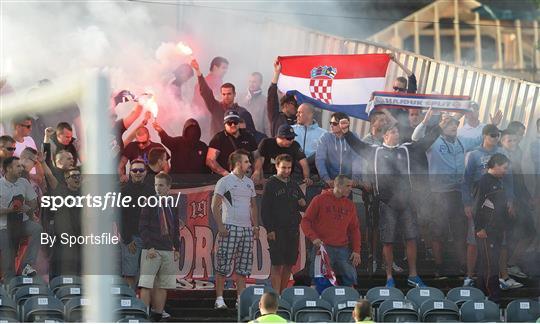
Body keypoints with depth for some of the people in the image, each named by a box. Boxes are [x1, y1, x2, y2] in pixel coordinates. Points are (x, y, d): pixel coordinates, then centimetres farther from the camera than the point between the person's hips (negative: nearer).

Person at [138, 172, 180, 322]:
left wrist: (177, 249, 11)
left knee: (162, 287, 4)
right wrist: (149, 247, -13)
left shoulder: (172, 207, 14)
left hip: (168, 251, 5)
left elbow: (176, 229, 20)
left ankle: (157, 317, 8)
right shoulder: (149, 204, 0)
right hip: (151, 250, -5)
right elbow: (143, 227, -5)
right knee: (146, 286, -9)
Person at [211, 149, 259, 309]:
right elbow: (215, 206, -6)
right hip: (230, 228, -6)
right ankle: (219, 299, -3)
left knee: (243, 266, 5)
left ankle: (241, 298, 9)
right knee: (223, 265, -6)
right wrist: (220, 226, -13)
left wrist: (255, 226, 13)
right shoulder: (225, 181, -3)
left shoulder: (249, 183, 16)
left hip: (247, 229, 6)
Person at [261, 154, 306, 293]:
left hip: (293, 229, 6)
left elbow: (302, 207, 25)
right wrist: (269, 230, -14)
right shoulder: (271, 185, -1)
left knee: (289, 264, 6)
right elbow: (264, 209, -7)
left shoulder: (294, 185, 16)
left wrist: (303, 204, 0)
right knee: (277, 264, -9)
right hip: (277, 230, -6)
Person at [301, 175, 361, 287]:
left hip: (343, 248, 4)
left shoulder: (350, 205, 12)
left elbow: (355, 229, 14)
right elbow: (305, 221, 0)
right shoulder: (320, 200, 0)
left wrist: (356, 250, 4)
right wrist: (314, 238, -15)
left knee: (350, 279, -2)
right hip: (323, 247, -4)